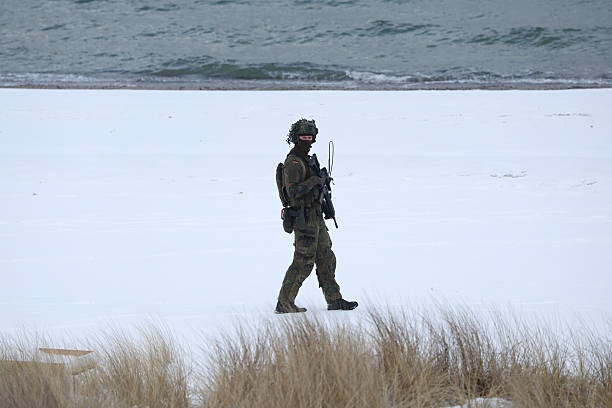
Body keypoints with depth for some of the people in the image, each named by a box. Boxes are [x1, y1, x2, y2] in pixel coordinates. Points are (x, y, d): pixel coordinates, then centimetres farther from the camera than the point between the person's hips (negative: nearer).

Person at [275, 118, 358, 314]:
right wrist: (315, 180, -21)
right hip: (304, 218, -10)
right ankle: (284, 303, -3)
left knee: (326, 259, 13)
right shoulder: (293, 162, -15)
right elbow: (294, 191, -25)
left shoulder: (306, 159, 16)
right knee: (303, 262, -8)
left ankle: (334, 300, 19)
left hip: (316, 217, 10)